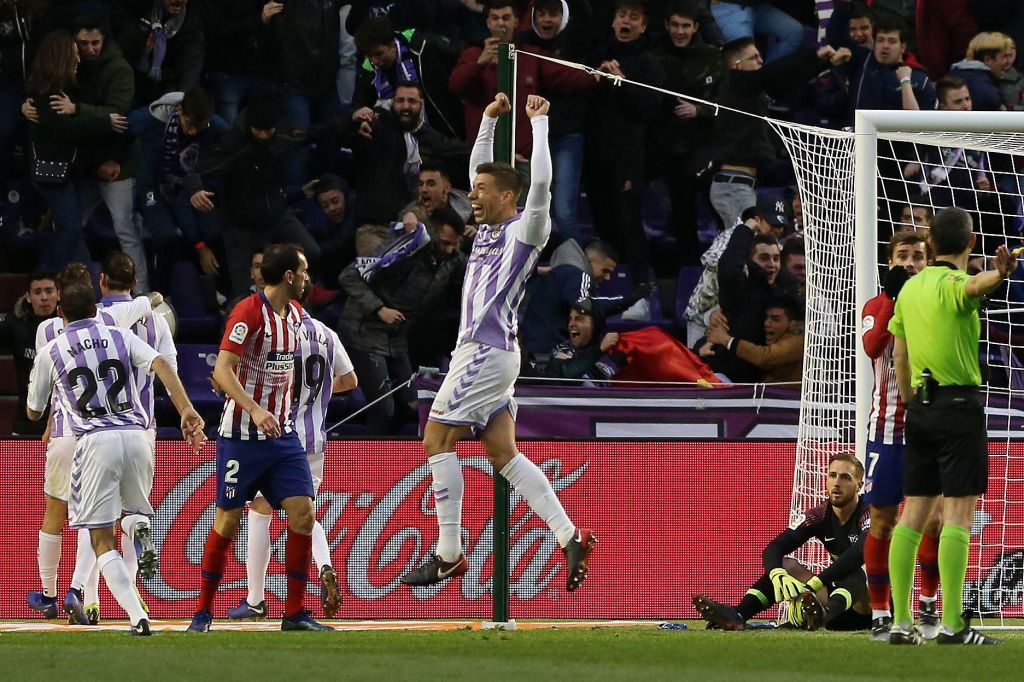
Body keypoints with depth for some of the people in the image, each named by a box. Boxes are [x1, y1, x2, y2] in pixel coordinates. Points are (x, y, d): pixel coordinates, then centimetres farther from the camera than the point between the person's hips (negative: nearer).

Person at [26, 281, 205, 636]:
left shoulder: (50, 352, 11)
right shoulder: (121, 337, 15)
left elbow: (33, 411, 21)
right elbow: (161, 365, -3)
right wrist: (186, 410, -10)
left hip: (94, 441, -2)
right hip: (136, 435, 2)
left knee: (103, 541, 0)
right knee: (134, 507, 27)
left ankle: (138, 617, -19)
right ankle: (144, 530, -12)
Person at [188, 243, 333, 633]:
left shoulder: (295, 313, 8)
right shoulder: (248, 312, -15)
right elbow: (222, 370, -23)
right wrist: (254, 410, -34)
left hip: (282, 432, 6)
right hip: (241, 436, -6)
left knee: (303, 513, -5)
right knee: (228, 521, 0)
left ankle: (295, 614, 1)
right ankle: (203, 612, 12)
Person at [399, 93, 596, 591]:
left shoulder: (524, 230, -6)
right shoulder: (491, 227, 17)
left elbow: (540, 181, -19)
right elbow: (480, 170, 30)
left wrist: (538, 121, -12)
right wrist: (490, 119, 25)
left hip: (487, 352, -9)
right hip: (481, 351, 9)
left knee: (437, 439, -7)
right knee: (503, 453, 4)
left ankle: (449, 554, -6)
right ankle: (570, 537, -2)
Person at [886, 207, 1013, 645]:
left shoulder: (911, 287, 13)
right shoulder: (952, 284, -10)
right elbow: (973, 286, -35)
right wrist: (999, 274, -57)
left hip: (921, 405, 7)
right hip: (958, 403, -7)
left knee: (914, 513, 9)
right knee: (958, 513, -8)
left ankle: (901, 621, 8)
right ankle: (952, 623, -14)